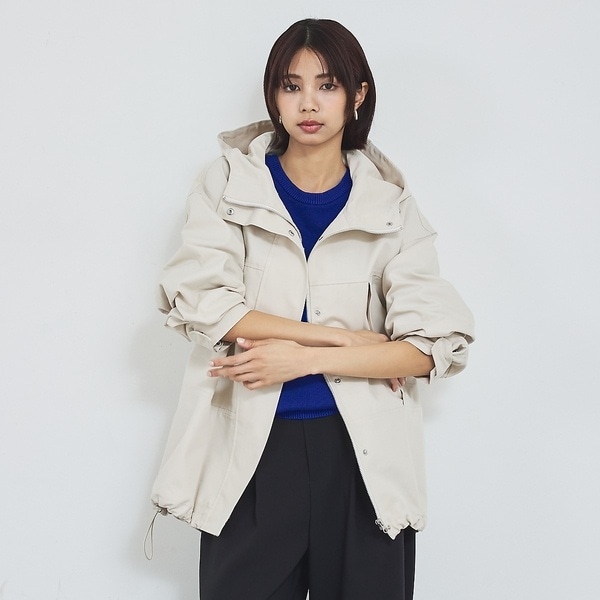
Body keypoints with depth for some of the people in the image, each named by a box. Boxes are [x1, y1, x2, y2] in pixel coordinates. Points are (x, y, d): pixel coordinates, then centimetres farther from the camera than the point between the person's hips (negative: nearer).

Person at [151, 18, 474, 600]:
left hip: (361, 453, 1)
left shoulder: (391, 206, 4)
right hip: (251, 449, 0)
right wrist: (340, 336, -12)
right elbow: (199, 302, -10)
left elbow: (434, 344, -5)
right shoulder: (229, 185, 4)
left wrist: (304, 358, -14)